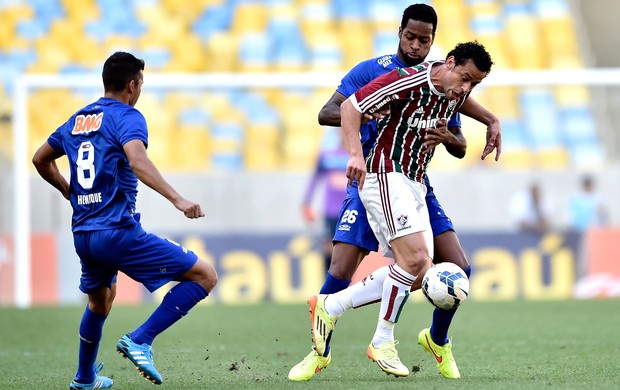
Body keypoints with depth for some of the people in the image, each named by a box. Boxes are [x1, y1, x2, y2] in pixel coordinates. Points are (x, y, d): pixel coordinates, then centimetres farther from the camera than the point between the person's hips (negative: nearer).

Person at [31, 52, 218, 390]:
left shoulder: (77, 120, 16)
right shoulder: (126, 117, -7)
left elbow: (41, 160, 29)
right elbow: (137, 160, -26)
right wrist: (177, 200, -35)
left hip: (82, 234, 8)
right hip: (118, 232, -8)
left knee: (100, 300, 35)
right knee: (204, 276, -7)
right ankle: (139, 340, -14)